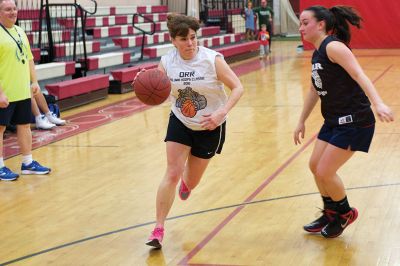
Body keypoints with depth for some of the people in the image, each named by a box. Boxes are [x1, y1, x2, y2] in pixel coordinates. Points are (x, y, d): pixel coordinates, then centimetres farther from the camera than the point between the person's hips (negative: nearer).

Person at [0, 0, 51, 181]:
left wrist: (34, 81, 11)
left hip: (23, 92, 8)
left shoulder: (20, 32, 11)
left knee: (24, 126, 14)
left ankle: (28, 163, 25)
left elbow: (28, 59, 19)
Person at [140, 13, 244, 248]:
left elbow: (238, 88, -19)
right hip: (180, 123, 1)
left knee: (191, 181, 12)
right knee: (172, 174, -10)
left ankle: (186, 183, 54)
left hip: (209, 127, -1)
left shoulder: (212, 59, -21)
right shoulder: (167, 62, -11)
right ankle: (159, 229, -2)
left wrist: (222, 112, -34)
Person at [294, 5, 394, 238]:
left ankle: (345, 213, 20)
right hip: (334, 121, 9)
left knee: (325, 172, -6)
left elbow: (359, 75, -29)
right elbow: (315, 90, 24)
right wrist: (302, 122, 29)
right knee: (315, 166, 14)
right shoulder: (317, 54, 12)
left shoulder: (333, 47, -17)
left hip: (353, 122, -9)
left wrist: (378, 103, -43)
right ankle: (331, 214, 33)